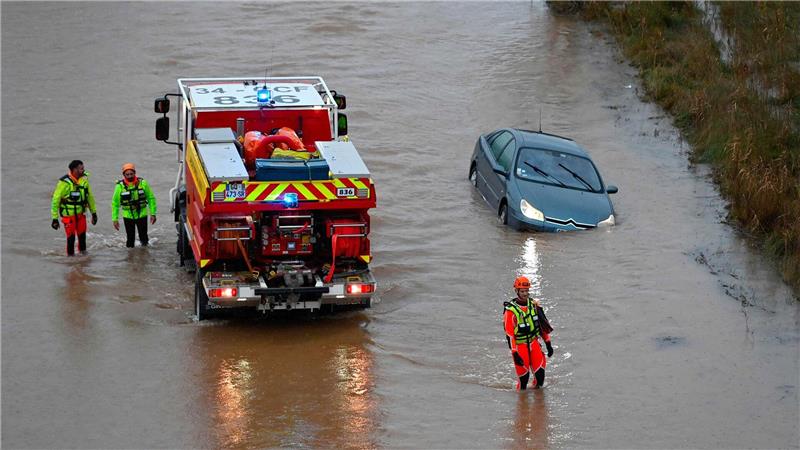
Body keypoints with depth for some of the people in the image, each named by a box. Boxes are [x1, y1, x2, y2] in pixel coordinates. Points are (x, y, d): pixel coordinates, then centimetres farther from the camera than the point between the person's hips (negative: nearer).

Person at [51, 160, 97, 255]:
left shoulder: (84, 179, 0)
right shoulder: (64, 182, -19)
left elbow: (90, 196, 12)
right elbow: (56, 200, -14)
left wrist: (94, 212, 15)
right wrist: (55, 218, -14)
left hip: (81, 213, 5)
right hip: (68, 214, -5)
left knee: (82, 234, 12)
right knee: (71, 236, -3)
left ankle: (83, 251, 31)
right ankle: (70, 255, 12)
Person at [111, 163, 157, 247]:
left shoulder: (143, 183, -7)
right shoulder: (120, 186, -9)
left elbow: (151, 198, 3)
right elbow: (115, 203, 0)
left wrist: (153, 214, 0)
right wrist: (115, 219, -2)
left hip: (142, 215, 1)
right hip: (128, 216, -1)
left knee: (143, 237, 11)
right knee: (130, 239, 2)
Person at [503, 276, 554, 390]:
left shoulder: (534, 304, 2)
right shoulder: (511, 310, -15)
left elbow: (542, 325, 12)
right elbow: (509, 333, -16)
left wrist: (548, 344, 12)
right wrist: (515, 354, -21)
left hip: (534, 342, 4)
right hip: (519, 345, -4)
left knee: (540, 374, -5)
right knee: (524, 377, -2)